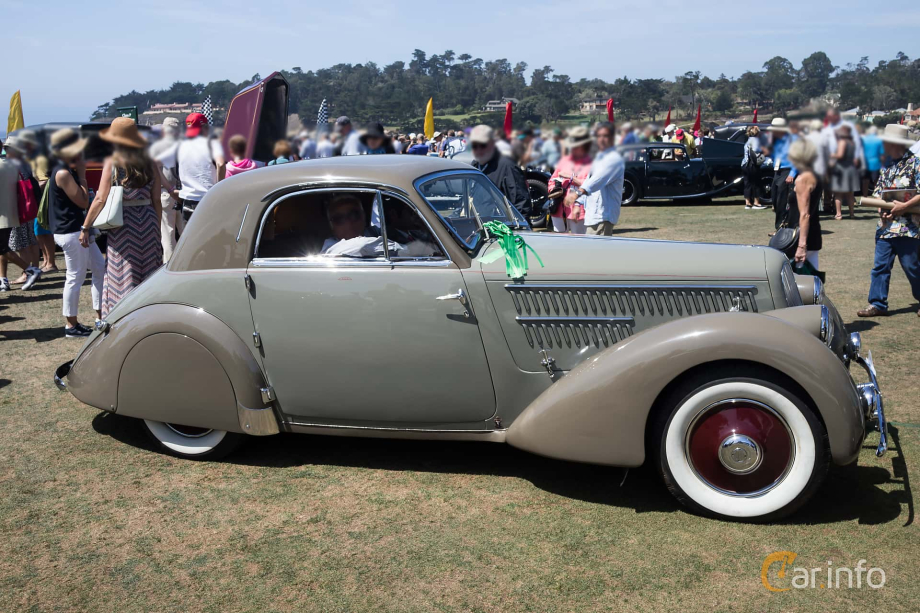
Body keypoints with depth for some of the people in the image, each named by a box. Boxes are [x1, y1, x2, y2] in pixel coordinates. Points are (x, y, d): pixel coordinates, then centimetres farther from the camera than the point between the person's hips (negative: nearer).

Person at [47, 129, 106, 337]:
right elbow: (83, 201, -17)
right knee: (75, 277, -3)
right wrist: (82, 175, -12)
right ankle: (71, 325, 7)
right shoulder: (63, 173, -17)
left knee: (100, 269, 13)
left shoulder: (69, 170, 13)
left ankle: (101, 316, 20)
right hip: (71, 232, -10)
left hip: (80, 230, 10)